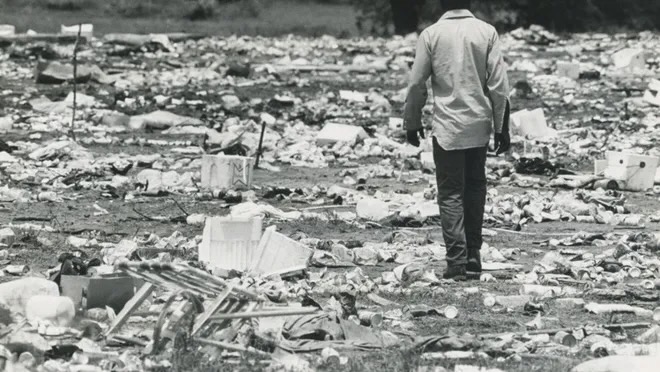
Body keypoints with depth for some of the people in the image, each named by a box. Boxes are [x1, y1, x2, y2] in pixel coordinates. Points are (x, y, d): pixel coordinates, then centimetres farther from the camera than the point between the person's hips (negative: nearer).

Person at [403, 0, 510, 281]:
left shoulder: (431, 35, -6)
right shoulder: (487, 32, -3)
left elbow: (416, 84, -2)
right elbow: (499, 84, -3)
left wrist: (412, 123, 12)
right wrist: (501, 127, 4)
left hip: (447, 126, -2)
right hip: (479, 125, 2)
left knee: (451, 194, 3)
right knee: (475, 188, 16)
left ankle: (457, 260, -6)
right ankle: (473, 257, 15)